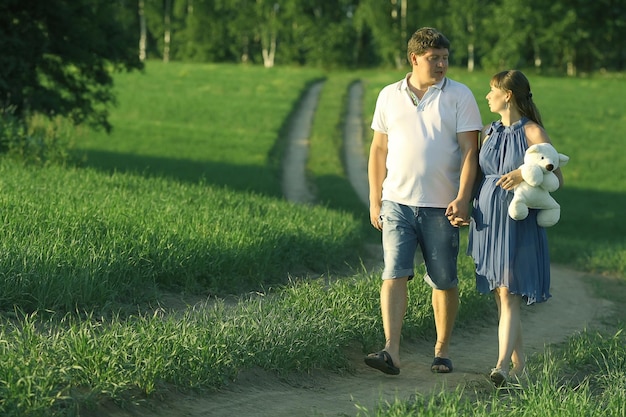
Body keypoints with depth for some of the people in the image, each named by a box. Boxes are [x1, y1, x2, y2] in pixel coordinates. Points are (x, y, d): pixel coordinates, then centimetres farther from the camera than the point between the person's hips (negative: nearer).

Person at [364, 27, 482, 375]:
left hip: (441, 206, -1)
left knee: (444, 282, 6)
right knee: (395, 275, -11)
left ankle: (443, 350, 20)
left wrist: (463, 198, -14)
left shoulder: (459, 95, 0)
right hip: (397, 202, 1)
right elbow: (379, 149, 13)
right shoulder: (389, 96, 8)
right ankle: (392, 352, -17)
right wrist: (375, 200, 9)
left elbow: (469, 151, -4)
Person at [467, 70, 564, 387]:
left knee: (509, 295, -12)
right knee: (500, 295, 8)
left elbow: (557, 179, -6)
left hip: (518, 222, -6)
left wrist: (525, 176, -21)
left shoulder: (532, 132, -6)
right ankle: (519, 361, 18)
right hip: (488, 220, 6)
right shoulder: (489, 133, 12)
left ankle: (502, 366, -18)